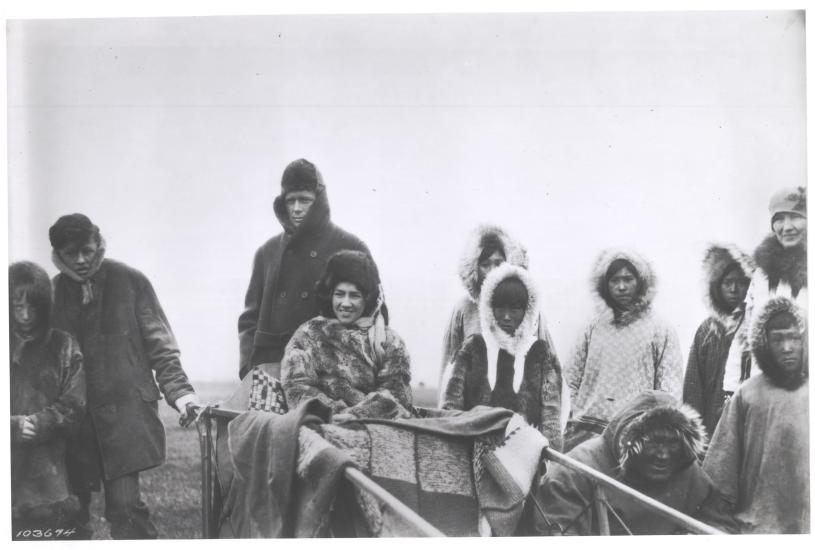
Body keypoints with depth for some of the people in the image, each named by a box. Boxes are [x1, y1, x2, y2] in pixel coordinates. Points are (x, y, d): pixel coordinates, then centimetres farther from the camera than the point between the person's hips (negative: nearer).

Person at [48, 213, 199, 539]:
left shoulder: (130, 281, -1)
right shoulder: (53, 291, 6)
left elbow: (159, 345, 1)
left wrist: (178, 390, -8)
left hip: (126, 408, -3)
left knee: (123, 502, -11)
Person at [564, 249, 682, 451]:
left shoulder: (661, 331, 3)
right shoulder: (594, 327, 13)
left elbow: (670, 394, -1)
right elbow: (573, 378, 19)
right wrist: (579, 414, 6)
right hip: (584, 432, 3)